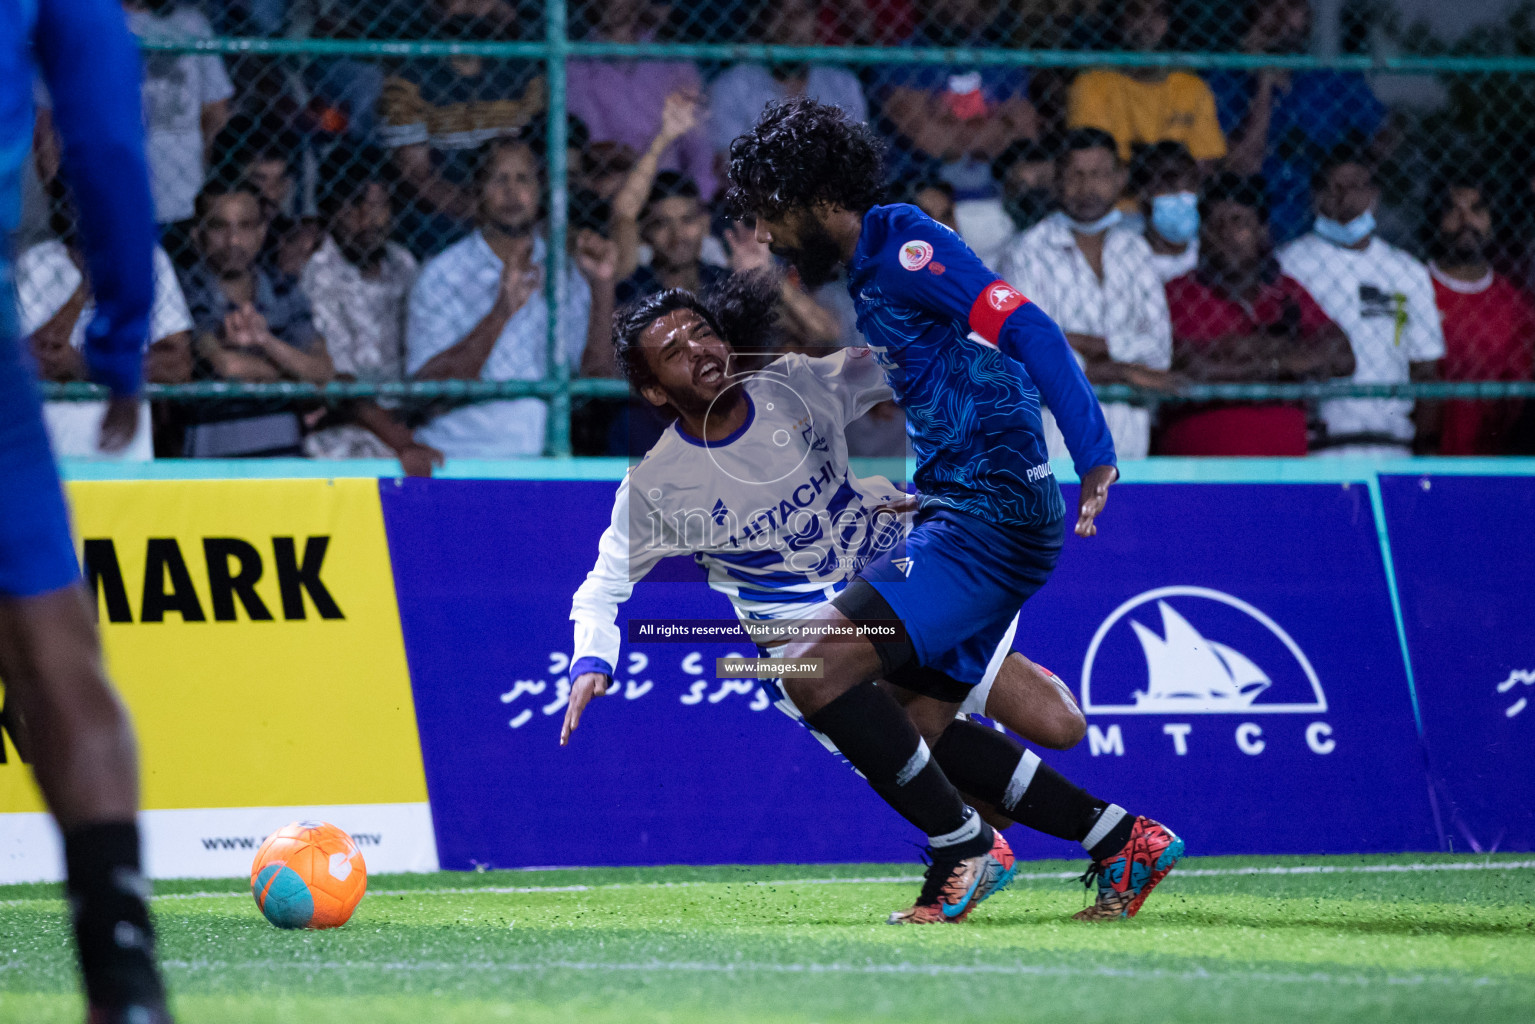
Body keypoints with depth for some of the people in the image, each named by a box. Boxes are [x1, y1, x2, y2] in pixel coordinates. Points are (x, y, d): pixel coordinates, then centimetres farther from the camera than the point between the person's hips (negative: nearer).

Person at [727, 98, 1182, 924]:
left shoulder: (904, 245, -12)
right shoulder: (868, 268, 18)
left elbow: (1027, 330, -22)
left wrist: (1094, 455, -31)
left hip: (990, 515, -11)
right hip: (963, 512, 11)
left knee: (815, 668, -18)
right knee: (914, 725, 13)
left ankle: (965, 845, -8)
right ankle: (1122, 839, 16)